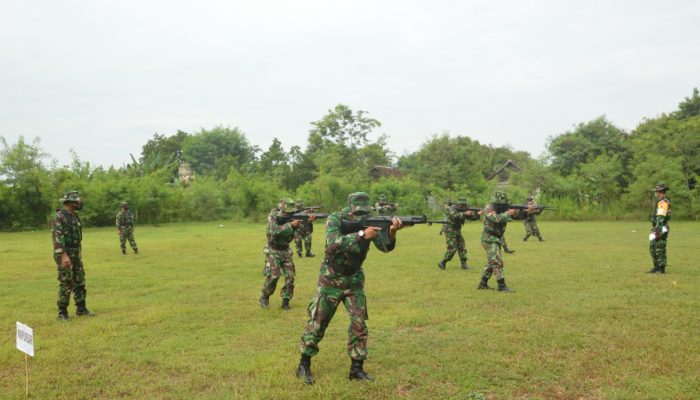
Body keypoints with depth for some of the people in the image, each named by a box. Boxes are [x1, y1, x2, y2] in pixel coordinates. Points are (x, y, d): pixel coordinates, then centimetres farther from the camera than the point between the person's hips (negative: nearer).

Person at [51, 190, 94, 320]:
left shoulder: (74, 216, 12)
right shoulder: (59, 217, -16)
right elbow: (57, 237, -23)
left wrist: (79, 254, 21)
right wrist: (64, 255, -28)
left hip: (76, 254, 9)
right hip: (64, 255, -9)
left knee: (79, 282, 12)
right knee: (66, 284, -5)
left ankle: (81, 308, 21)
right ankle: (62, 312, 4)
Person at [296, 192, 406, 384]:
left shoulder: (369, 222, -7)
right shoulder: (335, 219, -17)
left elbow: (385, 247, -14)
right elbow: (333, 243, -35)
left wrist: (392, 232, -35)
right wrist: (362, 235, -43)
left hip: (354, 281, 3)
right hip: (330, 280, -3)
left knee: (359, 324, -1)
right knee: (317, 323, 4)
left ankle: (356, 368, 11)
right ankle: (304, 365, 18)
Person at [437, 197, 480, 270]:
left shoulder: (463, 210, 4)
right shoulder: (452, 208, -17)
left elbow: (471, 217, 3)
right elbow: (455, 215, -38)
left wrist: (477, 214, -15)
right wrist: (465, 213, -41)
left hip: (457, 231, 8)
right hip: (449, 230, -8)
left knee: (462, 247, 2)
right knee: (452, 249, -11)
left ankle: (464, 264, 8)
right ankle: (442, 262, 2)